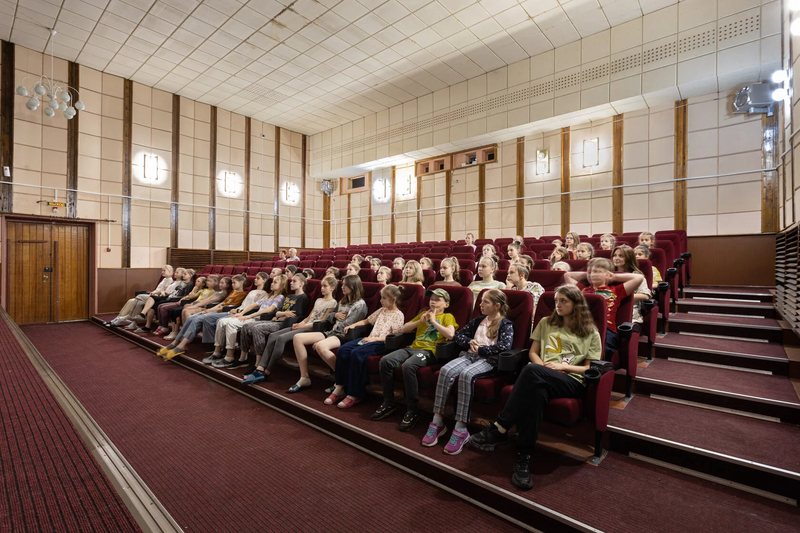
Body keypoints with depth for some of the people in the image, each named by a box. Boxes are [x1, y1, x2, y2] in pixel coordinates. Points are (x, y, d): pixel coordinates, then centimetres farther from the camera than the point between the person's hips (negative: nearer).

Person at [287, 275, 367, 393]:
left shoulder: (360, 304, -5)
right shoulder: (342, 302, 22)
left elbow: (346, 325, -13)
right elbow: (328, 317, 28)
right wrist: (335, 315, 2)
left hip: (344, 335, -8)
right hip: (331, 332, 9)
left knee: (321, 346, -39)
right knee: (298, 338, -8)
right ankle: (304, 378, -7)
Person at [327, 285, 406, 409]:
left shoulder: (398, 315, -2)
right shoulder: (381, 310, 21)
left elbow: (394, 337, -11)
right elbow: (366, 321, 31)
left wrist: (374, 338, -18)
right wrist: (353, 325, 14)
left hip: (382, 343, -7)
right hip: (370, 339, 8)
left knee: (357, 353, -32)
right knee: (343, 350, -16)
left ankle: (354, 395, -21)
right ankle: (339, 389, -11)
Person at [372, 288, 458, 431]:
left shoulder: (447, 316, 11)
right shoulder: (423, 313, 26)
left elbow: (450, 334, -10)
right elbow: (403, 329, 20)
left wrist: (433, 321, -4)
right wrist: (420, 320, 7)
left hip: (429, 351, -6)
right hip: (413, 347, 6)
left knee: (408, 365, -36)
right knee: (385, 360, -18)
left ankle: (412, 411, -22)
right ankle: (388, 403, -5)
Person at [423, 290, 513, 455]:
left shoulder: (506, 324, 6)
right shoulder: (478, 320, 23)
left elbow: (505, 345, -13)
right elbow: (458, 335, 22)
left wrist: (480, 349, -10)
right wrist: (469, 342, 1)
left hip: (488, 360, -5)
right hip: (470, 355, 5)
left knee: (466, 375, -37)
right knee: (445, 370, -26)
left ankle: (461, 429, -32)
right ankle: (437, 421, -21)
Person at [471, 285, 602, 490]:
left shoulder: (591, 333, 15)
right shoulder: (546, 323, 24)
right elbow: (532, 353, 20)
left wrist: (562, 366, -6)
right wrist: (544, 366, -2)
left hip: (573, 382, -2)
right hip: (543, 378, 3)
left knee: (532, 371, -38)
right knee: (537, 392, -40)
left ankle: (499, 429, -35)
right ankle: (524, 458, -36)